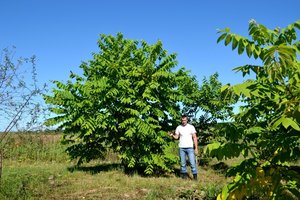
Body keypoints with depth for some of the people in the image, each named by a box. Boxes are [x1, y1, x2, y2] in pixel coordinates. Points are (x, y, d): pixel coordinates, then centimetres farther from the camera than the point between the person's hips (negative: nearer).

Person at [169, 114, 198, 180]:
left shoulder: (191, 127, 1)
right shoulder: (178, 127, 6)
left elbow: (194, 138, 1)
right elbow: (176, 137, 7)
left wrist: (196, 148, -3)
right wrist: (172, 135, -16)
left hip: (190, 148, -2)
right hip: (181, 148, 2)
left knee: (192, 162, -7)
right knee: (182, 163, 5)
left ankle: (195, 175, 0)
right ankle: (184, 174, 15)